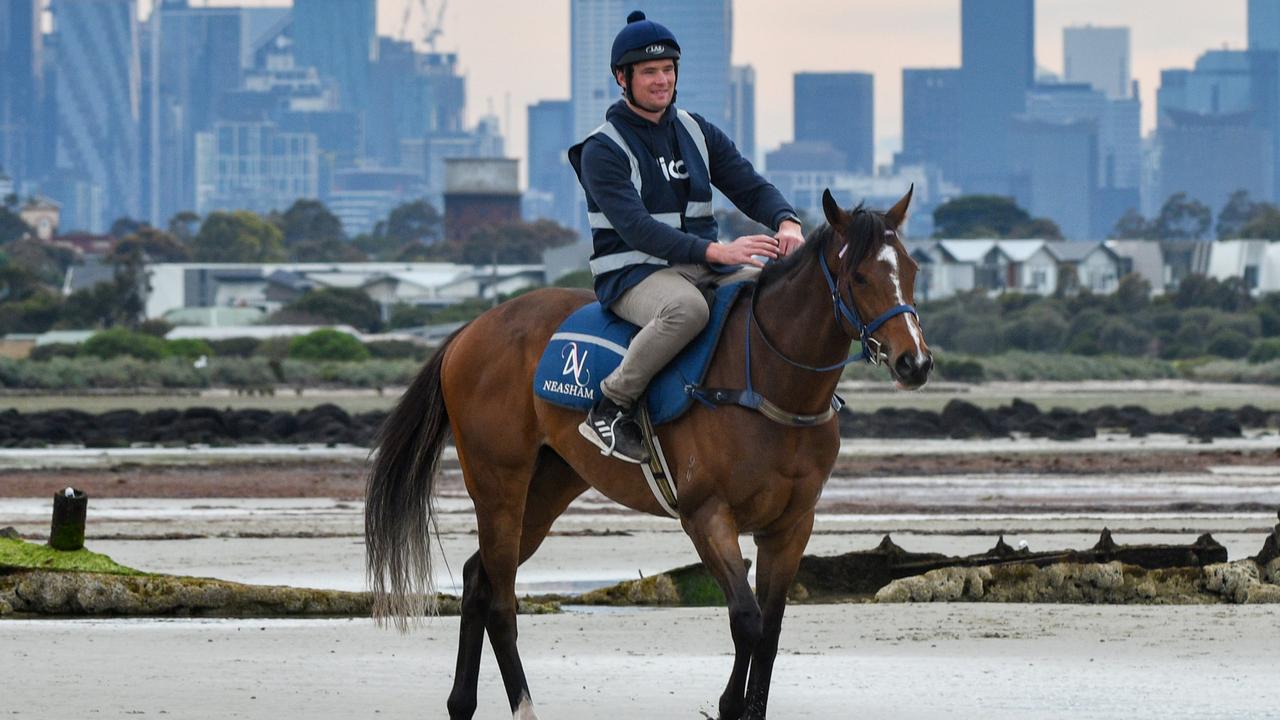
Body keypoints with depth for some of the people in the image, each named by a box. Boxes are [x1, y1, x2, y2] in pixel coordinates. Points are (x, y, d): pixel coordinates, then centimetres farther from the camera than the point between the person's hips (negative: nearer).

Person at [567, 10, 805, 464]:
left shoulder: (699, 134, 12)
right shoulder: (603, 151, -9)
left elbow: (751, 188, 7)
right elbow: (636, 227, -21)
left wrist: (786, 222, -18)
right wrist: (716, 251, -34)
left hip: (704, 268, 6)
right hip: (634, 275, -6)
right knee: (687, 306, -41)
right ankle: (611, 407, -27)